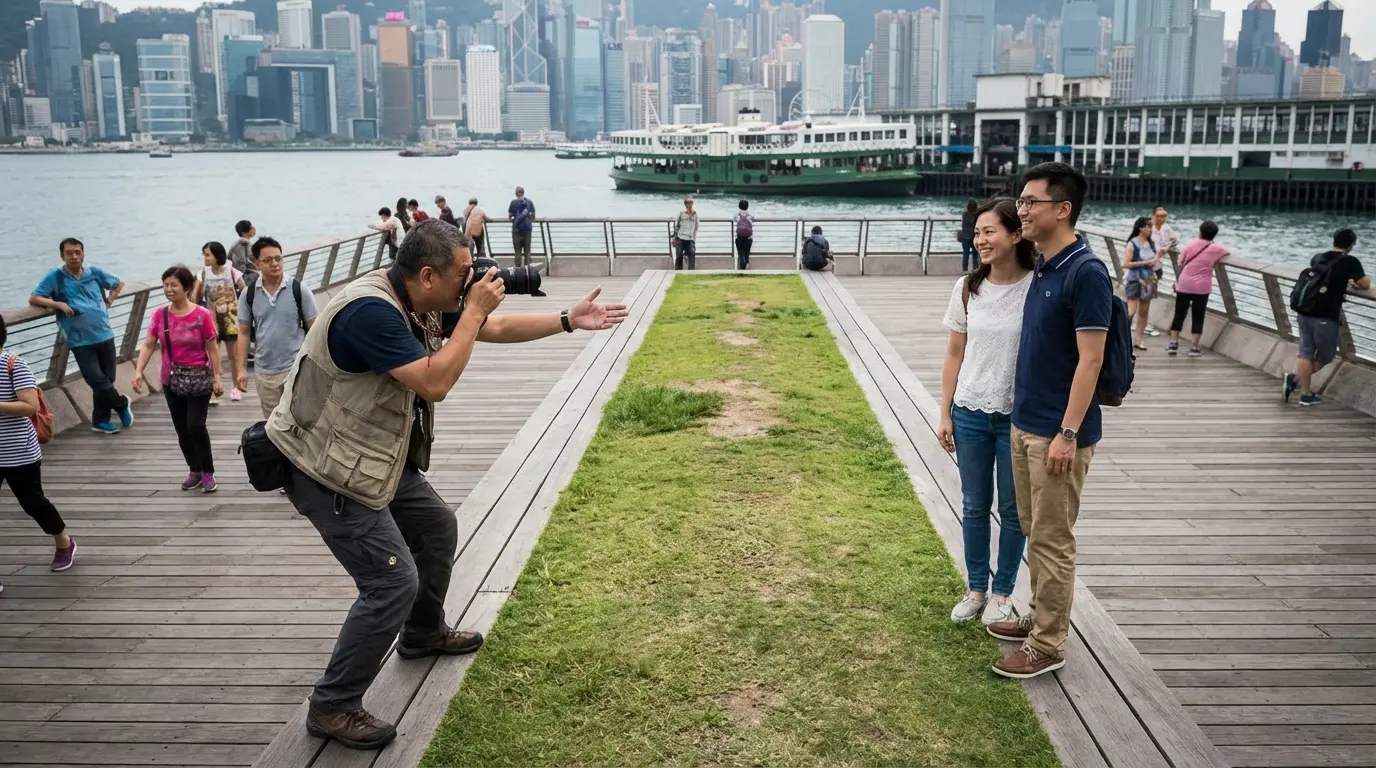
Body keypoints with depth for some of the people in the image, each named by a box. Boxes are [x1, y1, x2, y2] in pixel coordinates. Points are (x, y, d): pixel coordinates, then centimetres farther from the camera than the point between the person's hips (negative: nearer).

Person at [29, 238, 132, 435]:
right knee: (98, 381, -11)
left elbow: (119, 284, 24)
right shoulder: (54, 277, -1)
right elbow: (33, 299, -3)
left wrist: (109, 301, 9)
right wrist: (58, 304, -16)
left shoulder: (95, 272, 7)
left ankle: (100, 420, 23)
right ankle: (122, 404, 15)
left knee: (106, 380, 8)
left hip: (104, 336, 3)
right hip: (80, 341, -3)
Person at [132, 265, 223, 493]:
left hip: (199, 378, -4)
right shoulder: (159, 315, 0)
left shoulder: (202, 315, -11)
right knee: (182, 429, 10)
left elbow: (212, 348, -7)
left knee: (196, 426, -10)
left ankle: (208, 473, 5)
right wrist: (138, 370, -15)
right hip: (172, 380, 4)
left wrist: (217, 378, -9)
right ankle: (194, 471, 25)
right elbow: (148, 345, -2)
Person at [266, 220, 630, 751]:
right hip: (326, 469, -10)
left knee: (437, 525, 23)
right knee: (393, 583, -11)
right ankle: (332, 708, 3)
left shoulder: (423, 303, 0)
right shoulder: (370, 310, -29)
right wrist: (473, 310, -24)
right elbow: (435, 382, -32)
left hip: (376, 457, 10)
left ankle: (423, 634, 44)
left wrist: (569, 321, 6)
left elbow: (494, 329, 11)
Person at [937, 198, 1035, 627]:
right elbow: (955, 355, 5)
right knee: (975, 506, 13)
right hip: (971, 414, 3)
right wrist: (945, 415, 4)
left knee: (1013, 509, 10)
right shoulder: (968, 289, -1)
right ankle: (976, 590, 29)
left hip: (1019, 416, -3)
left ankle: (1002, 593, 27)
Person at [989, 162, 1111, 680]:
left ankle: (1047, 646, 12)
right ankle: (1041, 617, 33)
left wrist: (1068, 434, -21)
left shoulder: (1085, 272, -17)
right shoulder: (1043, 268, 9)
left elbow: (1090, 360, -19)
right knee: (1034, 529, 18)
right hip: (1025, 424, 9)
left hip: (1058, 432, -9)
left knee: (1052, 539, 1)